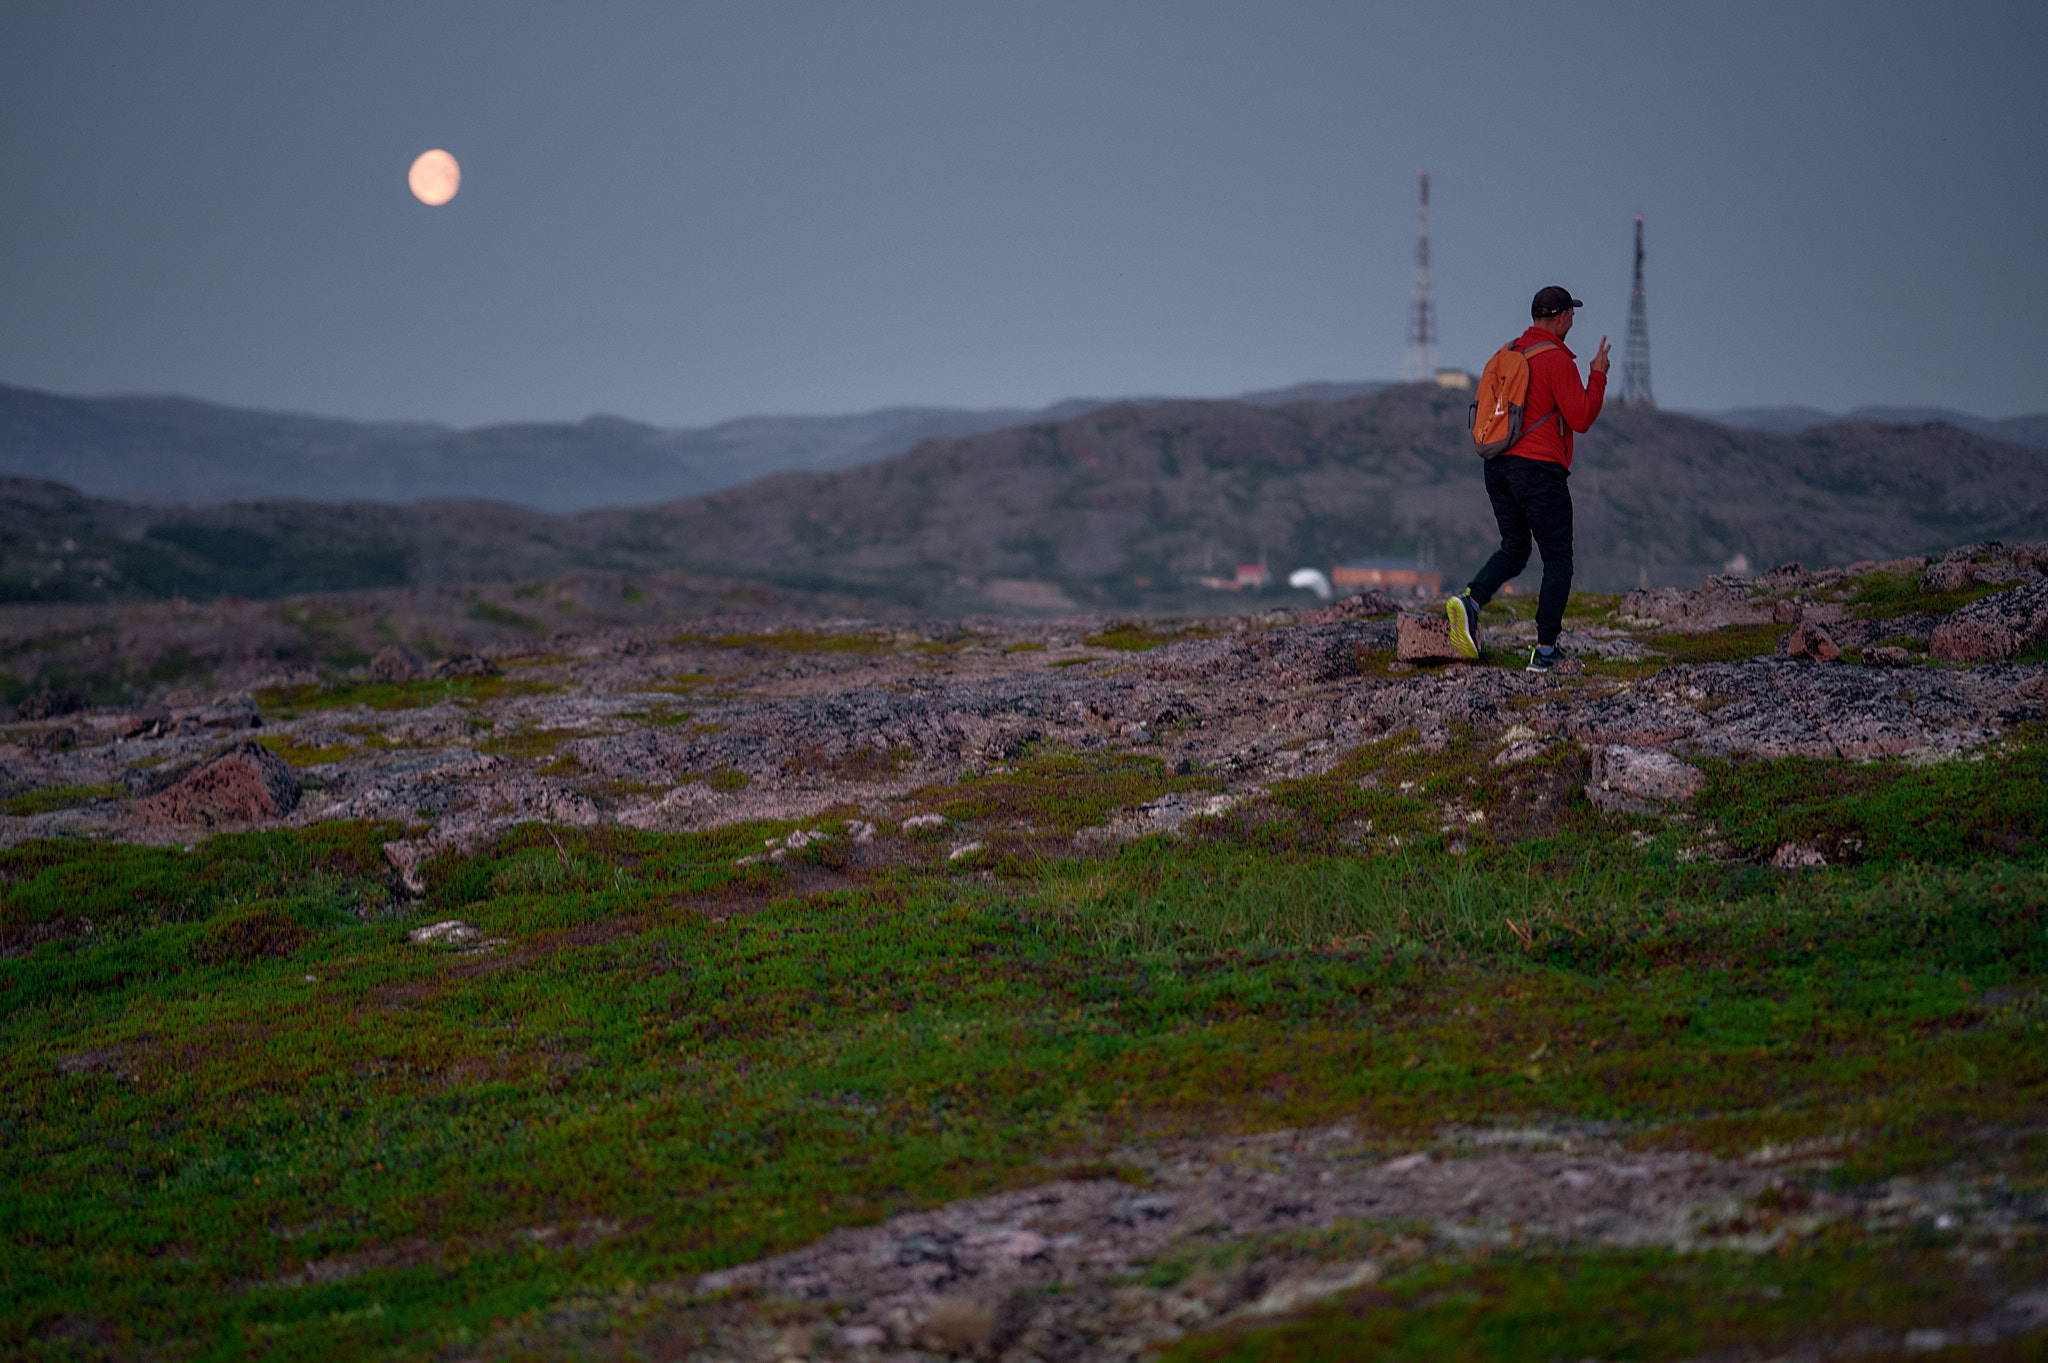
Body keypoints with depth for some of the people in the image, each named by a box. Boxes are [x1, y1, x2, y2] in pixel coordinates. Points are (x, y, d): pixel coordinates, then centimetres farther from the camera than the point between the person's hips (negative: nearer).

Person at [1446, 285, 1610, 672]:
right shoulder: (1557, 360, -12)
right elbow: (1581, 418, -13)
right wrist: (1598, 375, -1)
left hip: (1498, 466, 7)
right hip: (1540, 469, -7)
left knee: (1513, 550, 18)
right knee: (1558, 560, 3)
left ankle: (1470, 601, -10)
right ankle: (1545, 651, -2)